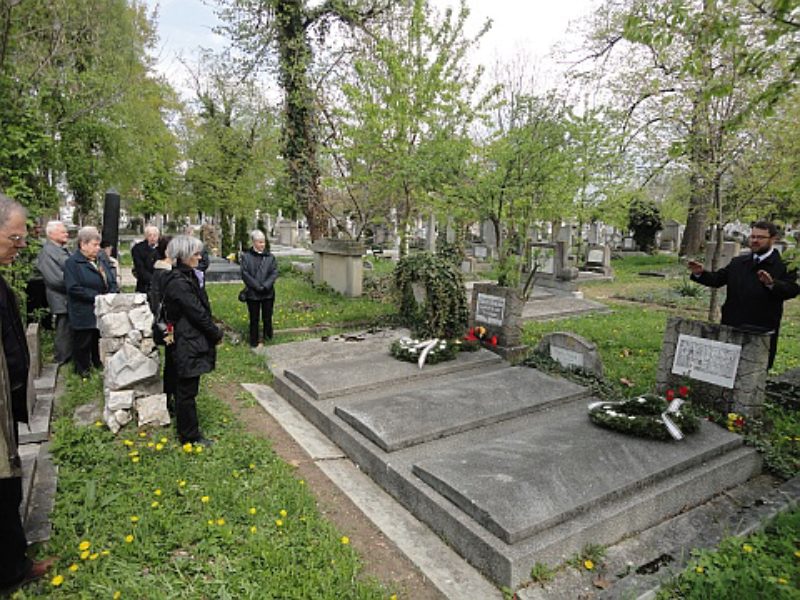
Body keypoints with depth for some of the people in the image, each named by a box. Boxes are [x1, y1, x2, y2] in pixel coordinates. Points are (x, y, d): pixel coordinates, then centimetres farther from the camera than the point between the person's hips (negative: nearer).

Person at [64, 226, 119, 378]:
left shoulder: (102, 258, 9)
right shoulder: (72, 263, -11)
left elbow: (112, 280, 12)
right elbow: (74, 288, -19)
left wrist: (112, 294, -6)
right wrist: (98, 296, -21)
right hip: (84, 313, -5)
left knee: (100, 338, 15)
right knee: (83, 341, 7)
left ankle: (98, 362, 33)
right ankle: (82, 368, 24)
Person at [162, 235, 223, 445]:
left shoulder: (187, 276, 11)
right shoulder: (178, 282, -20)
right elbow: (198, 313, -20)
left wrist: (213, 332, 5)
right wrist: (217, 334, -8)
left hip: (191, 341, 10)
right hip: (188, 343, -10)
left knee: (187, 389, 20)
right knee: (187, 391, 3)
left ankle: (188, 431, 33)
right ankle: (189, 436, 16)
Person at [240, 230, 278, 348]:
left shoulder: (270, 257, 4)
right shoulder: (246, 256, -2)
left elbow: (274, 273, -2)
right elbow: (245, 274, -8)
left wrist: (266, 286, -16)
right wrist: (257, 286, -15)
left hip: (268, 293, 1)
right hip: (252, 294, -1)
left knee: (267, 318, 9)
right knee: (254, 319, 9)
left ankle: (269, 340, 21)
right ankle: (254, 342, 18)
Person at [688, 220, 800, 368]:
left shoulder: (783, 266, -2)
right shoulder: (738, 263, 15)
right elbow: (717, 279, 8)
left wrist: (771, 284, -35)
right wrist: (700, 273, -11)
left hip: (762, 332, -4)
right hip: (731, 328, 4)